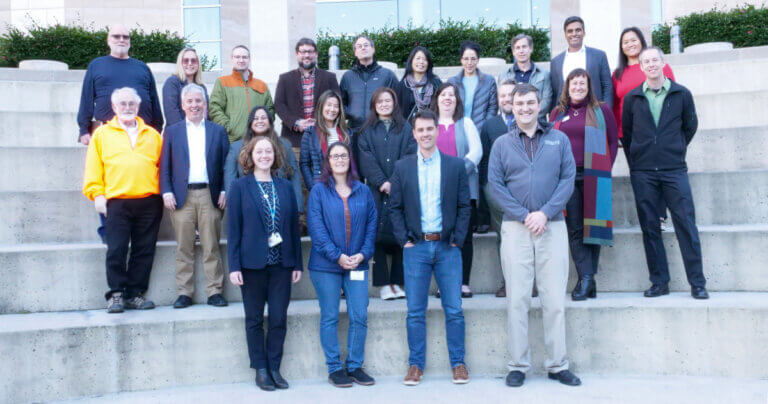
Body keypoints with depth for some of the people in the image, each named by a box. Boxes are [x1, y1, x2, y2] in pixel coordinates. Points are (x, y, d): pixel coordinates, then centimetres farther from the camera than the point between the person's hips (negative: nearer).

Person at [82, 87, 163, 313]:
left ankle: (135, 294, 13)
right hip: (117, 202, -1)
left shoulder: (153, 135, 17)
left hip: (149, 202, 2)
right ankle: (116, 294, 7)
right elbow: (93, 169, 8)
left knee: (144, 251, 3)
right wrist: (97, 194, -3)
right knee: (116, 250, -5)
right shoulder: (102, 134, 12)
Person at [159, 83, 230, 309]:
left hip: (209, 195, 0)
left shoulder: (218, 131, 13)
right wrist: (166, 192, -4)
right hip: (182, 196, 0)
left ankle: (215, 291, 7)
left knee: (211, 247, 1)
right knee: (184, 248, 3)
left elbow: (226, 165, 9)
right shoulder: (172, 131, 13)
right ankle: (184, 292, 10)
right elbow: (164, 166, 9)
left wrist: (224, 191, -2)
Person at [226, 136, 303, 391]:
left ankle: (274, 368, 17)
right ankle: (260, 369, 19)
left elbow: (294, 226, 10)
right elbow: (233, 229, -2)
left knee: (279, 319, 4)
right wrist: (234, 266, -8)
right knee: (255, 320, 7)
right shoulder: (239, 187, 1)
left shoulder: (286, 188, 9)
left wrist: (297, 263, 6)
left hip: (281, 264, 2)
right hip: (252, 263, -2)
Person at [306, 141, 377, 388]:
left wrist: (363, 253, -6)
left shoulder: (363, 191, 8)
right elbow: (316, 227, -7)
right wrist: (336, 256, -14)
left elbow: (372, 224, 8)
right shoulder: (319, 191, 0)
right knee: (330, 317, 4)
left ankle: (355, 365, 16)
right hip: (325, 265, -2)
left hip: (357, 264, 3)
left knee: (360, 317, 1)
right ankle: (334, 368, 15)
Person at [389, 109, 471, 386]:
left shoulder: (455, 165, 5)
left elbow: (464, 206, 4)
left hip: (447, 247, 0)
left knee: (454, 310, 4)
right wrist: (404, 240, -2)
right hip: (416, 247, 1)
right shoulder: (402, 167, 6)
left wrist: (457, 240, -3)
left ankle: (458, 363, 17)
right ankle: (416, 364, 16)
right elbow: (395, 208, 7)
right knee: (415, 311, 5)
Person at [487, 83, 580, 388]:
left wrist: (545, 213, -10)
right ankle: (518, 365, 9)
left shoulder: (559, 140, 10)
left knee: (555, 299, 2)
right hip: (515, 228, 0)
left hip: (552, 226, 1)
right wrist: (524, 215, -10)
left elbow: (568, 179, 3)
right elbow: (495, 185, 1)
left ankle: (557, 365, 12)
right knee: (517, 299, 0)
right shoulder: (501, 144, 8)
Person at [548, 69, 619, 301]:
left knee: (592, 226, -3)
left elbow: (613, 141, 10)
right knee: (574, 229, -4)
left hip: (593, 177, -2)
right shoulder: (558, 113, 16)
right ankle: (587, 279, -4)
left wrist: (606, 168, 0)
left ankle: (585, 280, 2)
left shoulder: (601, 111, 10)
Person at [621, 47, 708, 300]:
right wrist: (635, 161, 11)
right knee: (649, 227, 3)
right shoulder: (632, 98, 7)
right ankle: (659, 282, 11)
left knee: (686, 224, -4)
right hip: (642, 173, 1)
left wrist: (675, 151, 14)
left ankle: (697, 283, 4)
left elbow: (690, 126, 16)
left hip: (674, 170, -1)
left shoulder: (682, 94, 5)